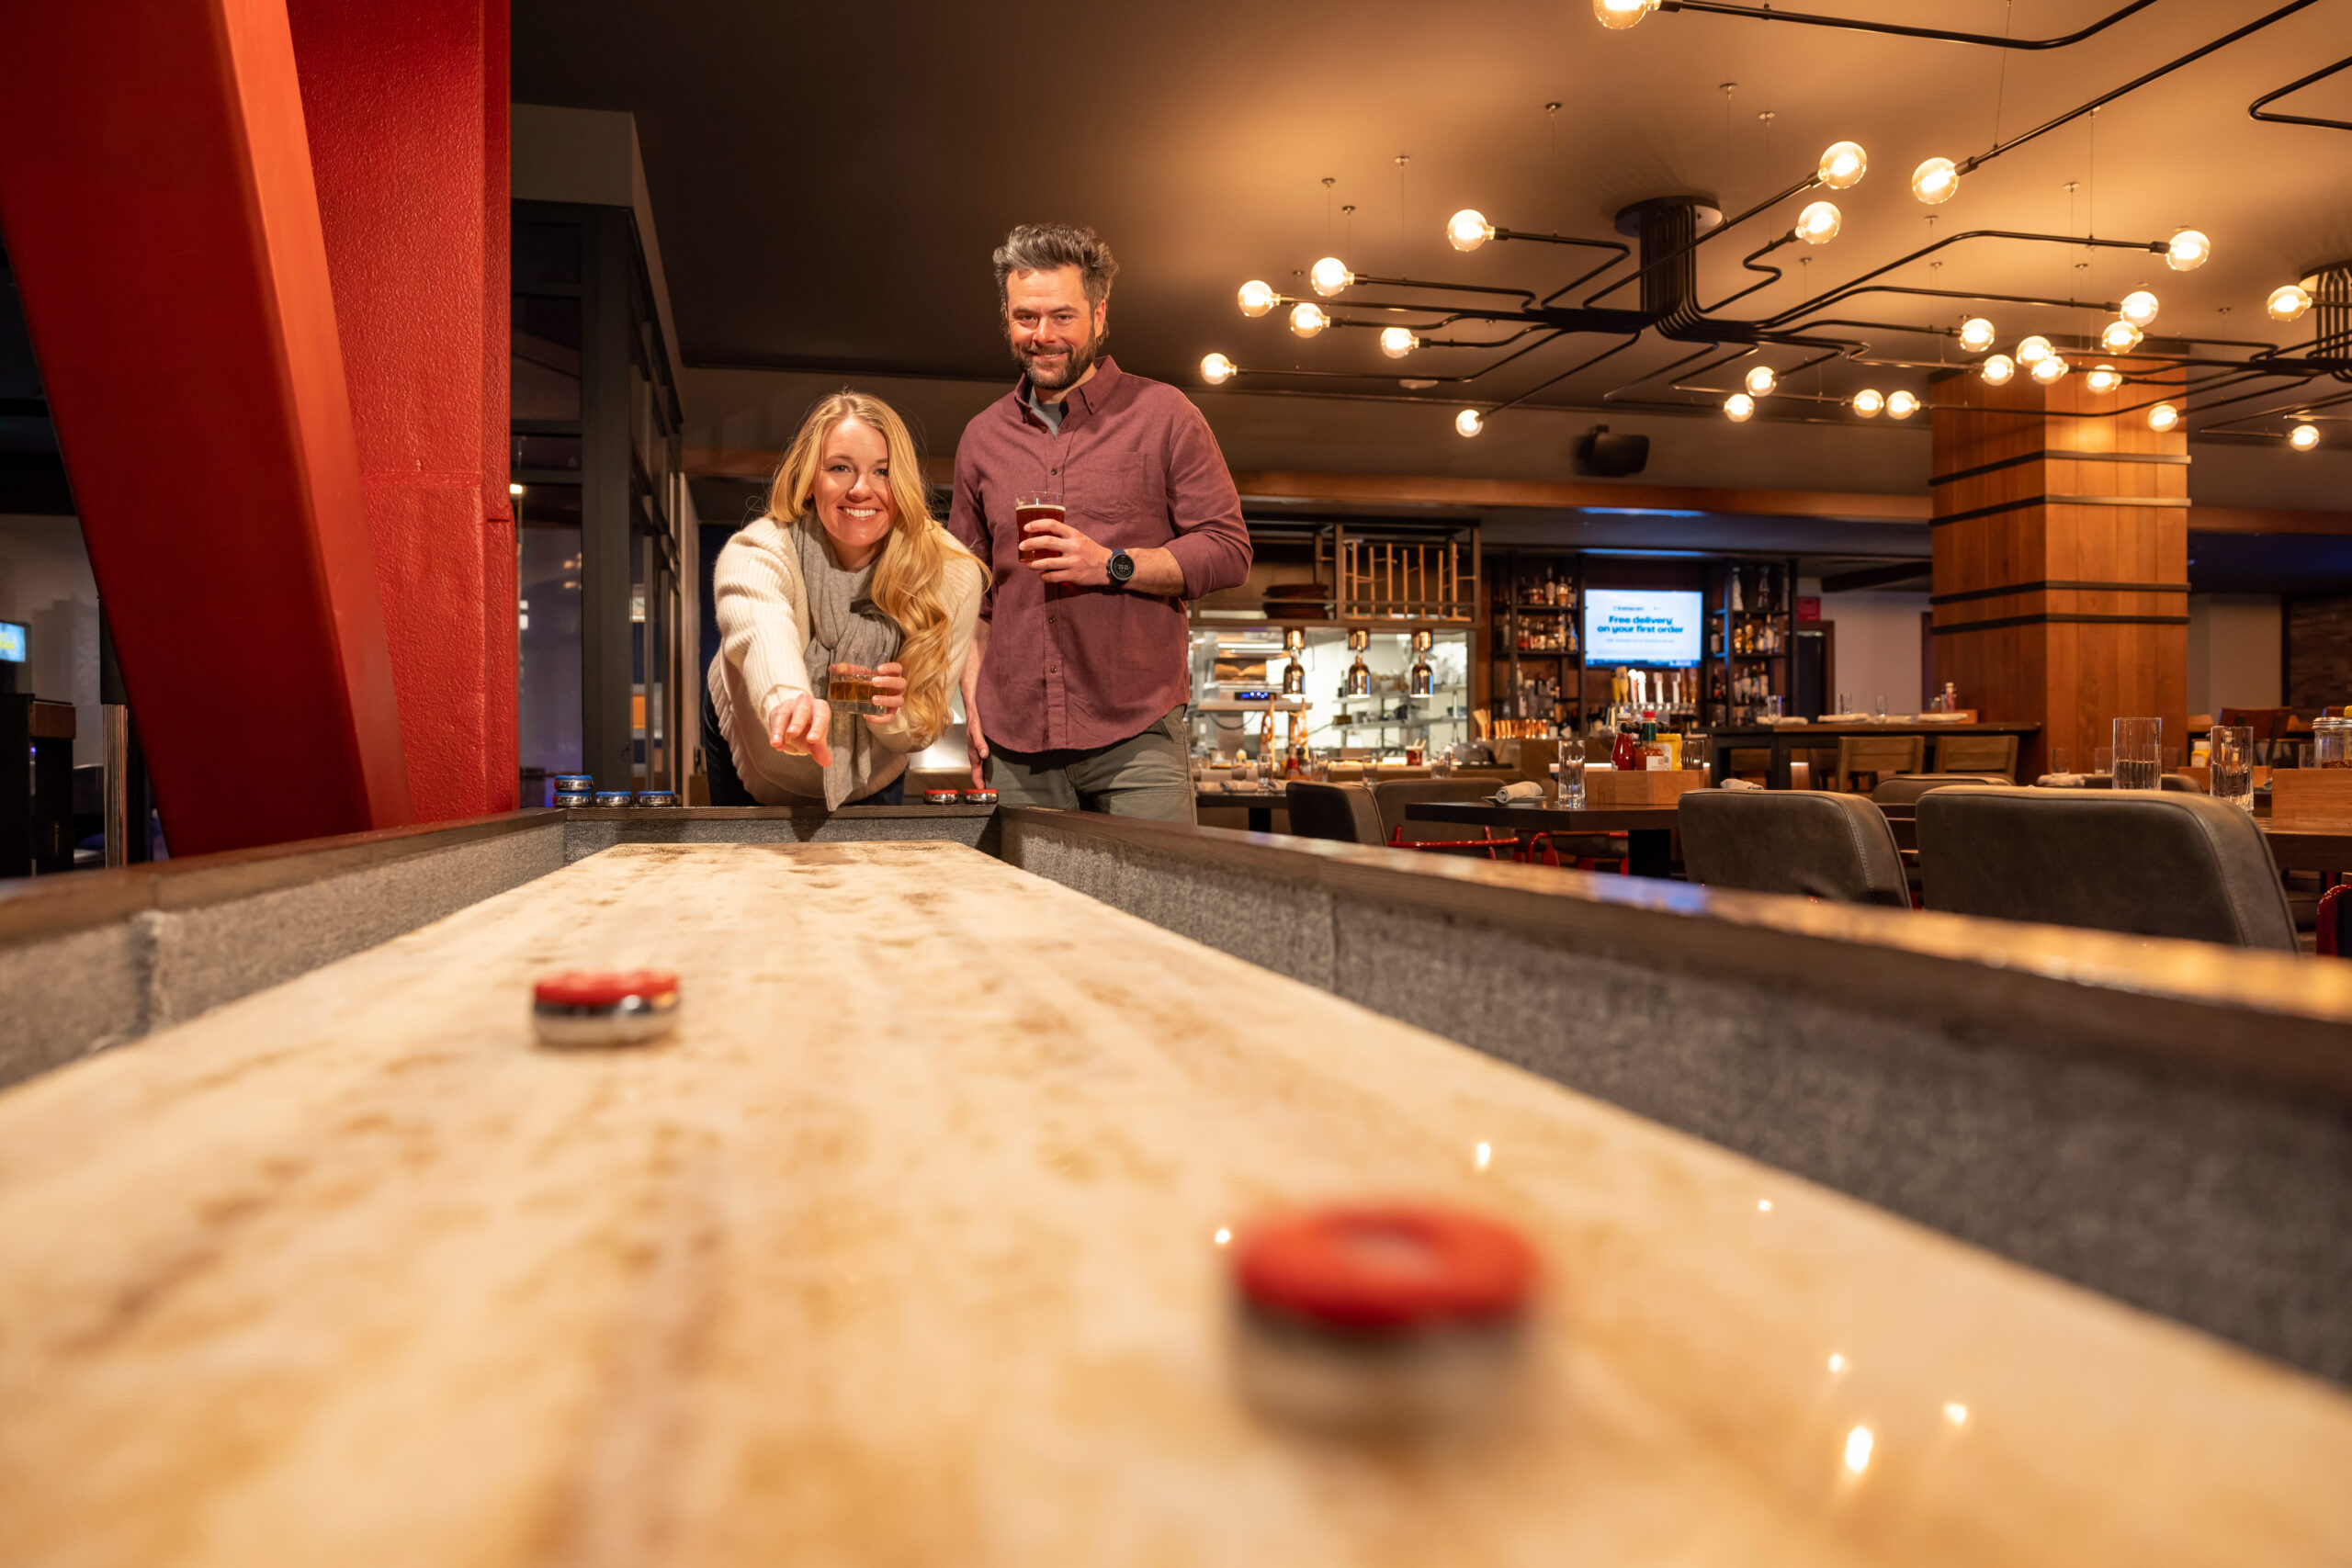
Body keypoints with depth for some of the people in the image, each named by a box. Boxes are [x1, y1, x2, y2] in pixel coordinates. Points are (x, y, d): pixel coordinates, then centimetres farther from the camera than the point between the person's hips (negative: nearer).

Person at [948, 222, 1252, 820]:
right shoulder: (983, 436, 16)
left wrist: (1112, 565, -14)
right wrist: (972, 691, 10)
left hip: (1137, 733, -3)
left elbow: (1228, 550, -2)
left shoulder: (1161, 414, 4)